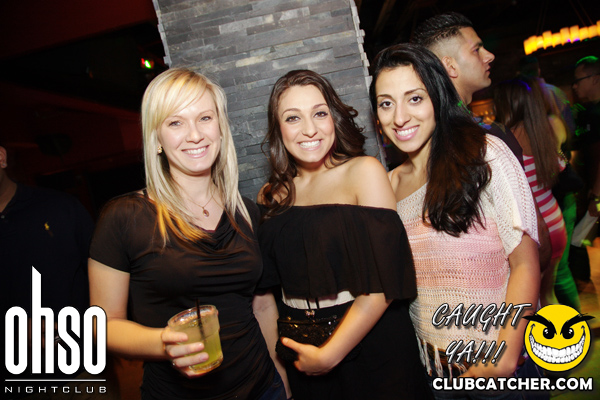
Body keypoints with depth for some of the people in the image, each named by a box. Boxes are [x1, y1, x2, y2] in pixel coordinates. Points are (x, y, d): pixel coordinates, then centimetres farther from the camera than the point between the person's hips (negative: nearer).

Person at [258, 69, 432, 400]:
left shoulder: (364, 172, -12)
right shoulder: (272, 196, 0)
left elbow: (384, 281, -17)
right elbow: (268, 284, 8)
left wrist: (330, 354, -15)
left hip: (370, 345, -3)